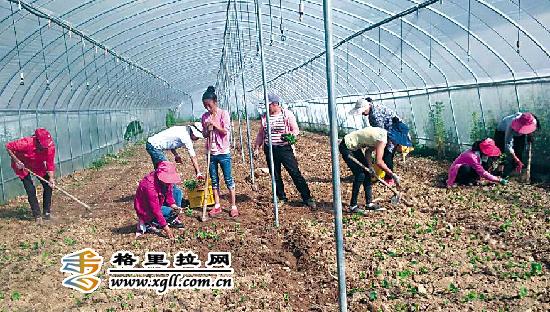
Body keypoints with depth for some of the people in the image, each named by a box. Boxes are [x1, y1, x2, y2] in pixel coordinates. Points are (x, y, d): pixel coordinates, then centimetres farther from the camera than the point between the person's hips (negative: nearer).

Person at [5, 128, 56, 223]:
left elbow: (50, 164, -19)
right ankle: (37, 215, 6)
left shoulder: (50, 147, -27)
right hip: (22, 165, -4)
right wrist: (16, 161, -26)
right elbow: (8, 146, -23)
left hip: (38, 165, 4)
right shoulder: (26, 143, -38)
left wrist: (51, 178, -30)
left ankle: (46, 212, 14)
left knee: (48, 186, -2)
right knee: (31, 191, -9)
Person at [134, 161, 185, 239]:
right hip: (146, 210, -8)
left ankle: (174, 220, 0)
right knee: (171, 212, -26)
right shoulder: (150, 186, -36)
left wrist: (173, 205, -22)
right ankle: (147, 224, -8)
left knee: (177, 191, -3)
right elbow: (155, 209, -35)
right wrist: (166, 227, -34)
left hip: (159, 203, 8)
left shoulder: (166, 180, -13)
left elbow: (169, 195, 0)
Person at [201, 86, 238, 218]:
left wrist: (214, 124, -18)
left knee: (228, 179, 1)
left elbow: (226, 131, -11)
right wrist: (208, 129, -12)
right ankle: (217, 206, 19)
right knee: (214, 180, 10)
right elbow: (205, 134, 9)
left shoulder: (223, 114, -7)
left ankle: (233, 207, 9)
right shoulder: (204, 116, 6)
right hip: (211, 153, 5)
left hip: (223, 152, -4)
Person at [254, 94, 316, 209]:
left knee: (295, 173, -7)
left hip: (284, 148, -4)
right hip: (270, 150, 4)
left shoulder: (287, 114, -3)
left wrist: (291, 135, -23)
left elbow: (296, 129, -2)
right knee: (275, 176, 9)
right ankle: (282, 198, 24)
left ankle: (307, 198, -1)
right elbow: (261, 134, 16)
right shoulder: (265, 117, 8)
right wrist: (256, 148, 11)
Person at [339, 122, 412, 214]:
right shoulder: (382, 139, -26)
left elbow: (368, 151, 4)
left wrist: (370, 167, -8)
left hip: (355, 147, 10)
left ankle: (369, 203, 17)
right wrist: (393, 175, -26)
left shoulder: (384, 134, 0)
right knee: (360, 174, -11)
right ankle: (353, 206, 0)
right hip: (346, 147, -10)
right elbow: (379, 162, -34)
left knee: (367, 172, 9)